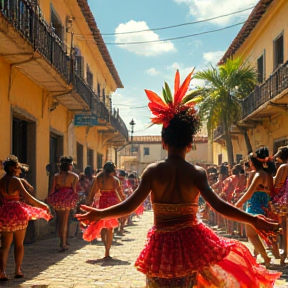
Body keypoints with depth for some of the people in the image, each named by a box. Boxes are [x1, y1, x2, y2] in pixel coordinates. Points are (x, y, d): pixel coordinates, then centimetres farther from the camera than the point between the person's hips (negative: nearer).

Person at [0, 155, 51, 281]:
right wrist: (43, 206, -13)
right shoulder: (15, 180, -12)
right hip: (17, 213, -4)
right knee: (19, 244, 10)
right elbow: (27, 197, -18)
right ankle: (18, 270, 15)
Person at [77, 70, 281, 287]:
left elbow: (129, 206, -10)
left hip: (162, 246, 1)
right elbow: (218, 205, -16)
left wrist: (99, 214, 3)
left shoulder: (153, 171, -7)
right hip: (192, 243, -1)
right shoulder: (197, 173, -8)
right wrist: (253, 220, -11)